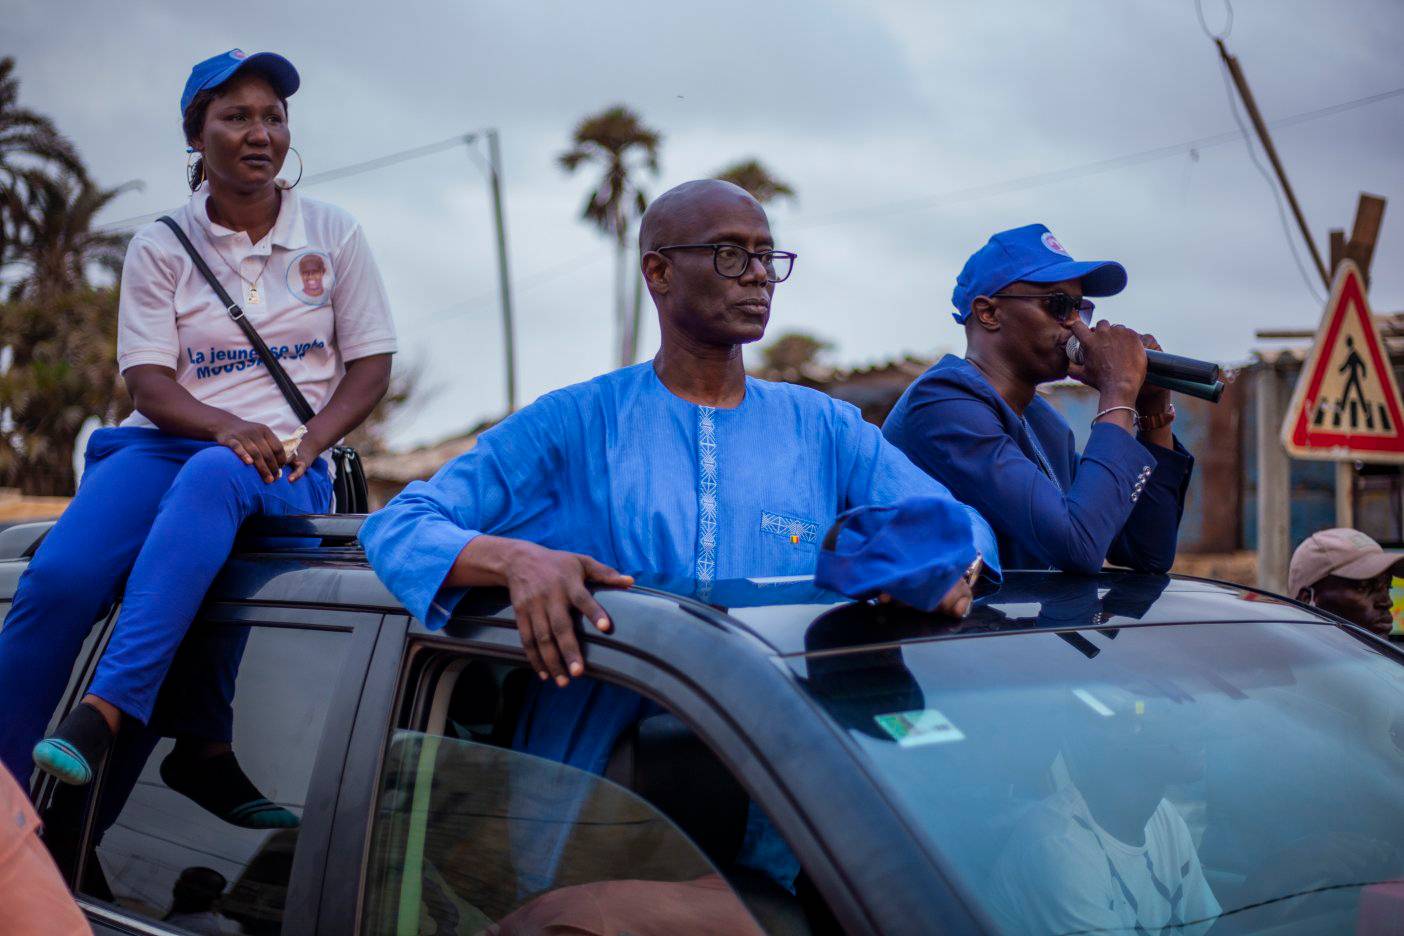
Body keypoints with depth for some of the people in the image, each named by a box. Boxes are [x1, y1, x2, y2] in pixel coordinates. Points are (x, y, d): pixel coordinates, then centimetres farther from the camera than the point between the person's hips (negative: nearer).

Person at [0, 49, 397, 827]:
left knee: (211, 478, -40)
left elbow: (370, 366, 6)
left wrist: (304, 446, -13)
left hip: (284, 468, -1)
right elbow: (149, 384, 0)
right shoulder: (160, 248, 8)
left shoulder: (333, 234, 9)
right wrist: (227, 426, -22)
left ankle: (104, 715, -45)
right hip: (163, 444, 2)